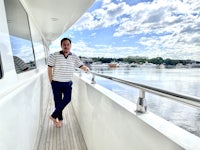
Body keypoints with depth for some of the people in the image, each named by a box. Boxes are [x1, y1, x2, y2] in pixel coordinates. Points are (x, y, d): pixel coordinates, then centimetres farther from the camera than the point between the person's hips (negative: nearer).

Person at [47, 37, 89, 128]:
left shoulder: (74, 57, 0)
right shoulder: (54, 56, -7)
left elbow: (81, 65, 0)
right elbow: (49, 68, -3)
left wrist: (85, 68, -24)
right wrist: (51, 82, -3)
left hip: (68, 83, 2)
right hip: (57, 83, -2)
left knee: (67, 99, -8)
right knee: (58, 101, 6)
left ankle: (54, 116, 13)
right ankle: (60, 119, 27)